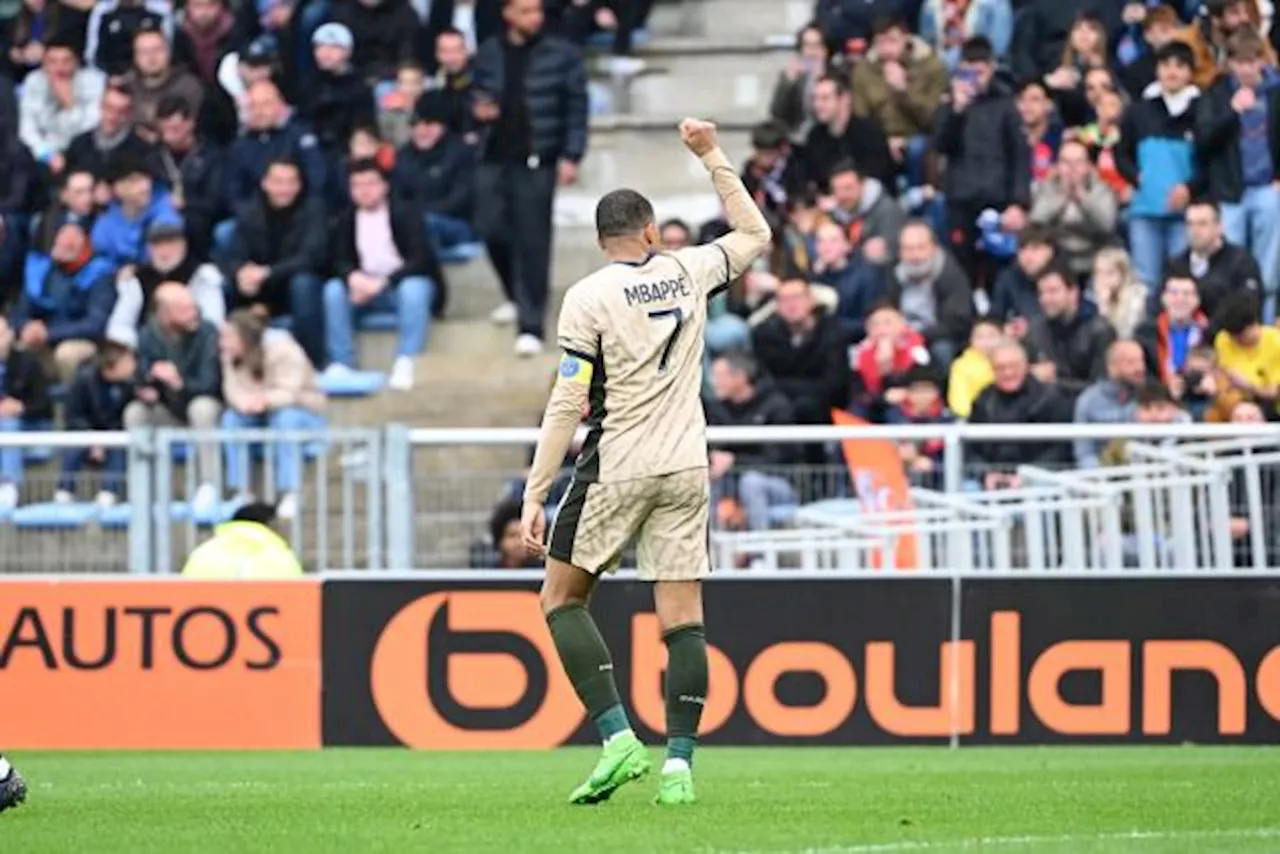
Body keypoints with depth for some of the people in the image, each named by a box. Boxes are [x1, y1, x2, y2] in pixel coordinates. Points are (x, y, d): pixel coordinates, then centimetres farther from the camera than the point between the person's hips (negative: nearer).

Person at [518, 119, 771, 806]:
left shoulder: (589, 296, -6)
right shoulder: (687, 272, 4)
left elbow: (568, 403, -10)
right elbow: (756, 236, 24)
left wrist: (536, 494, -7)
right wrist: (713, 158, 26)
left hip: (614, 471, -4)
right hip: (685, 470, 4)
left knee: (562, 597, 8)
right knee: (682, 615, 2)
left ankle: (618, 737, -7)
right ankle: (679, 763, -5)